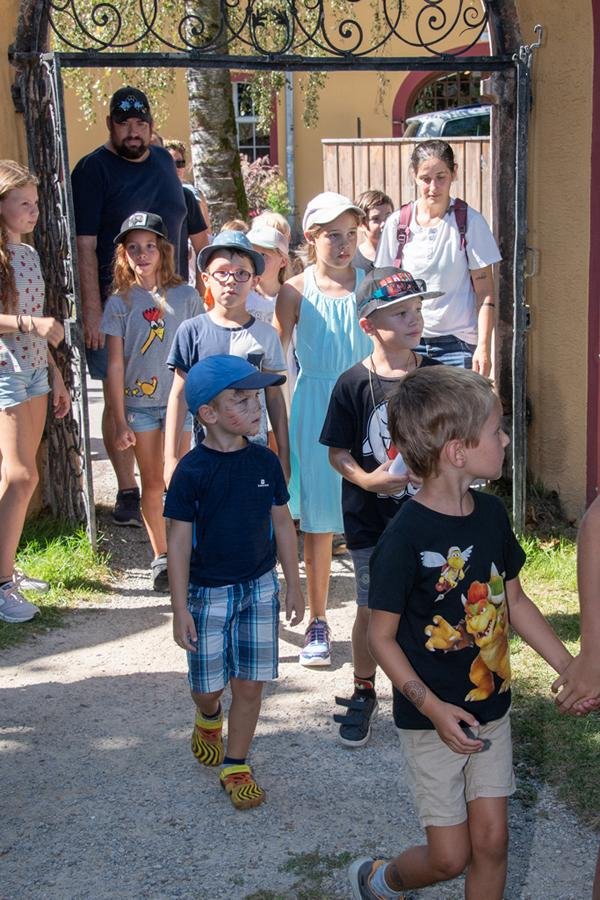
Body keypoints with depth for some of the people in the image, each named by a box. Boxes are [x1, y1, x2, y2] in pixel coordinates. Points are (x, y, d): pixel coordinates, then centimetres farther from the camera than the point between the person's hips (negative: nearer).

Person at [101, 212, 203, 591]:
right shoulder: (119, 302, 0)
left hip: (179, 399, -1)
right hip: (138, 402, 1)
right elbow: (115, 364, 0)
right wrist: (120, 421, -3)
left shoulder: (185, 296, -1)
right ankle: (161, 558, 22)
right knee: (152, 483, 9)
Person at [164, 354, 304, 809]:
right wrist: (181, 608, -11)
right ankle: (209, 718, 44)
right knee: (208, 685, 8)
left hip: (260, 587, 3)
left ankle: (236, 765, 24)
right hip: (208, 592, -3)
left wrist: (294, 584, 9)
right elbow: (179, 541, -11)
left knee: (250, 682, 6)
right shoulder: (192, 471, -15)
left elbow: (282, 523, 7)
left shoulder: (265, 461, -3)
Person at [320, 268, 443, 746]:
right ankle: (364, 693, 30)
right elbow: (338, 453, -4)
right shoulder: (353, 384, -9)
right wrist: (367, 479, -21)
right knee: (371, 609, 10)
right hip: (370, 521, -1)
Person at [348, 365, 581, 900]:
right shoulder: (405, 539, -23)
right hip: (432, 718, -6)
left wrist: (570, 667, 6)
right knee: (450, 857, 5)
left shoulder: (492, 514, -2)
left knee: (491, 840, 11)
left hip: (491, 709, 6)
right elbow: (382, 637, -15)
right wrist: (434, 709, -22)